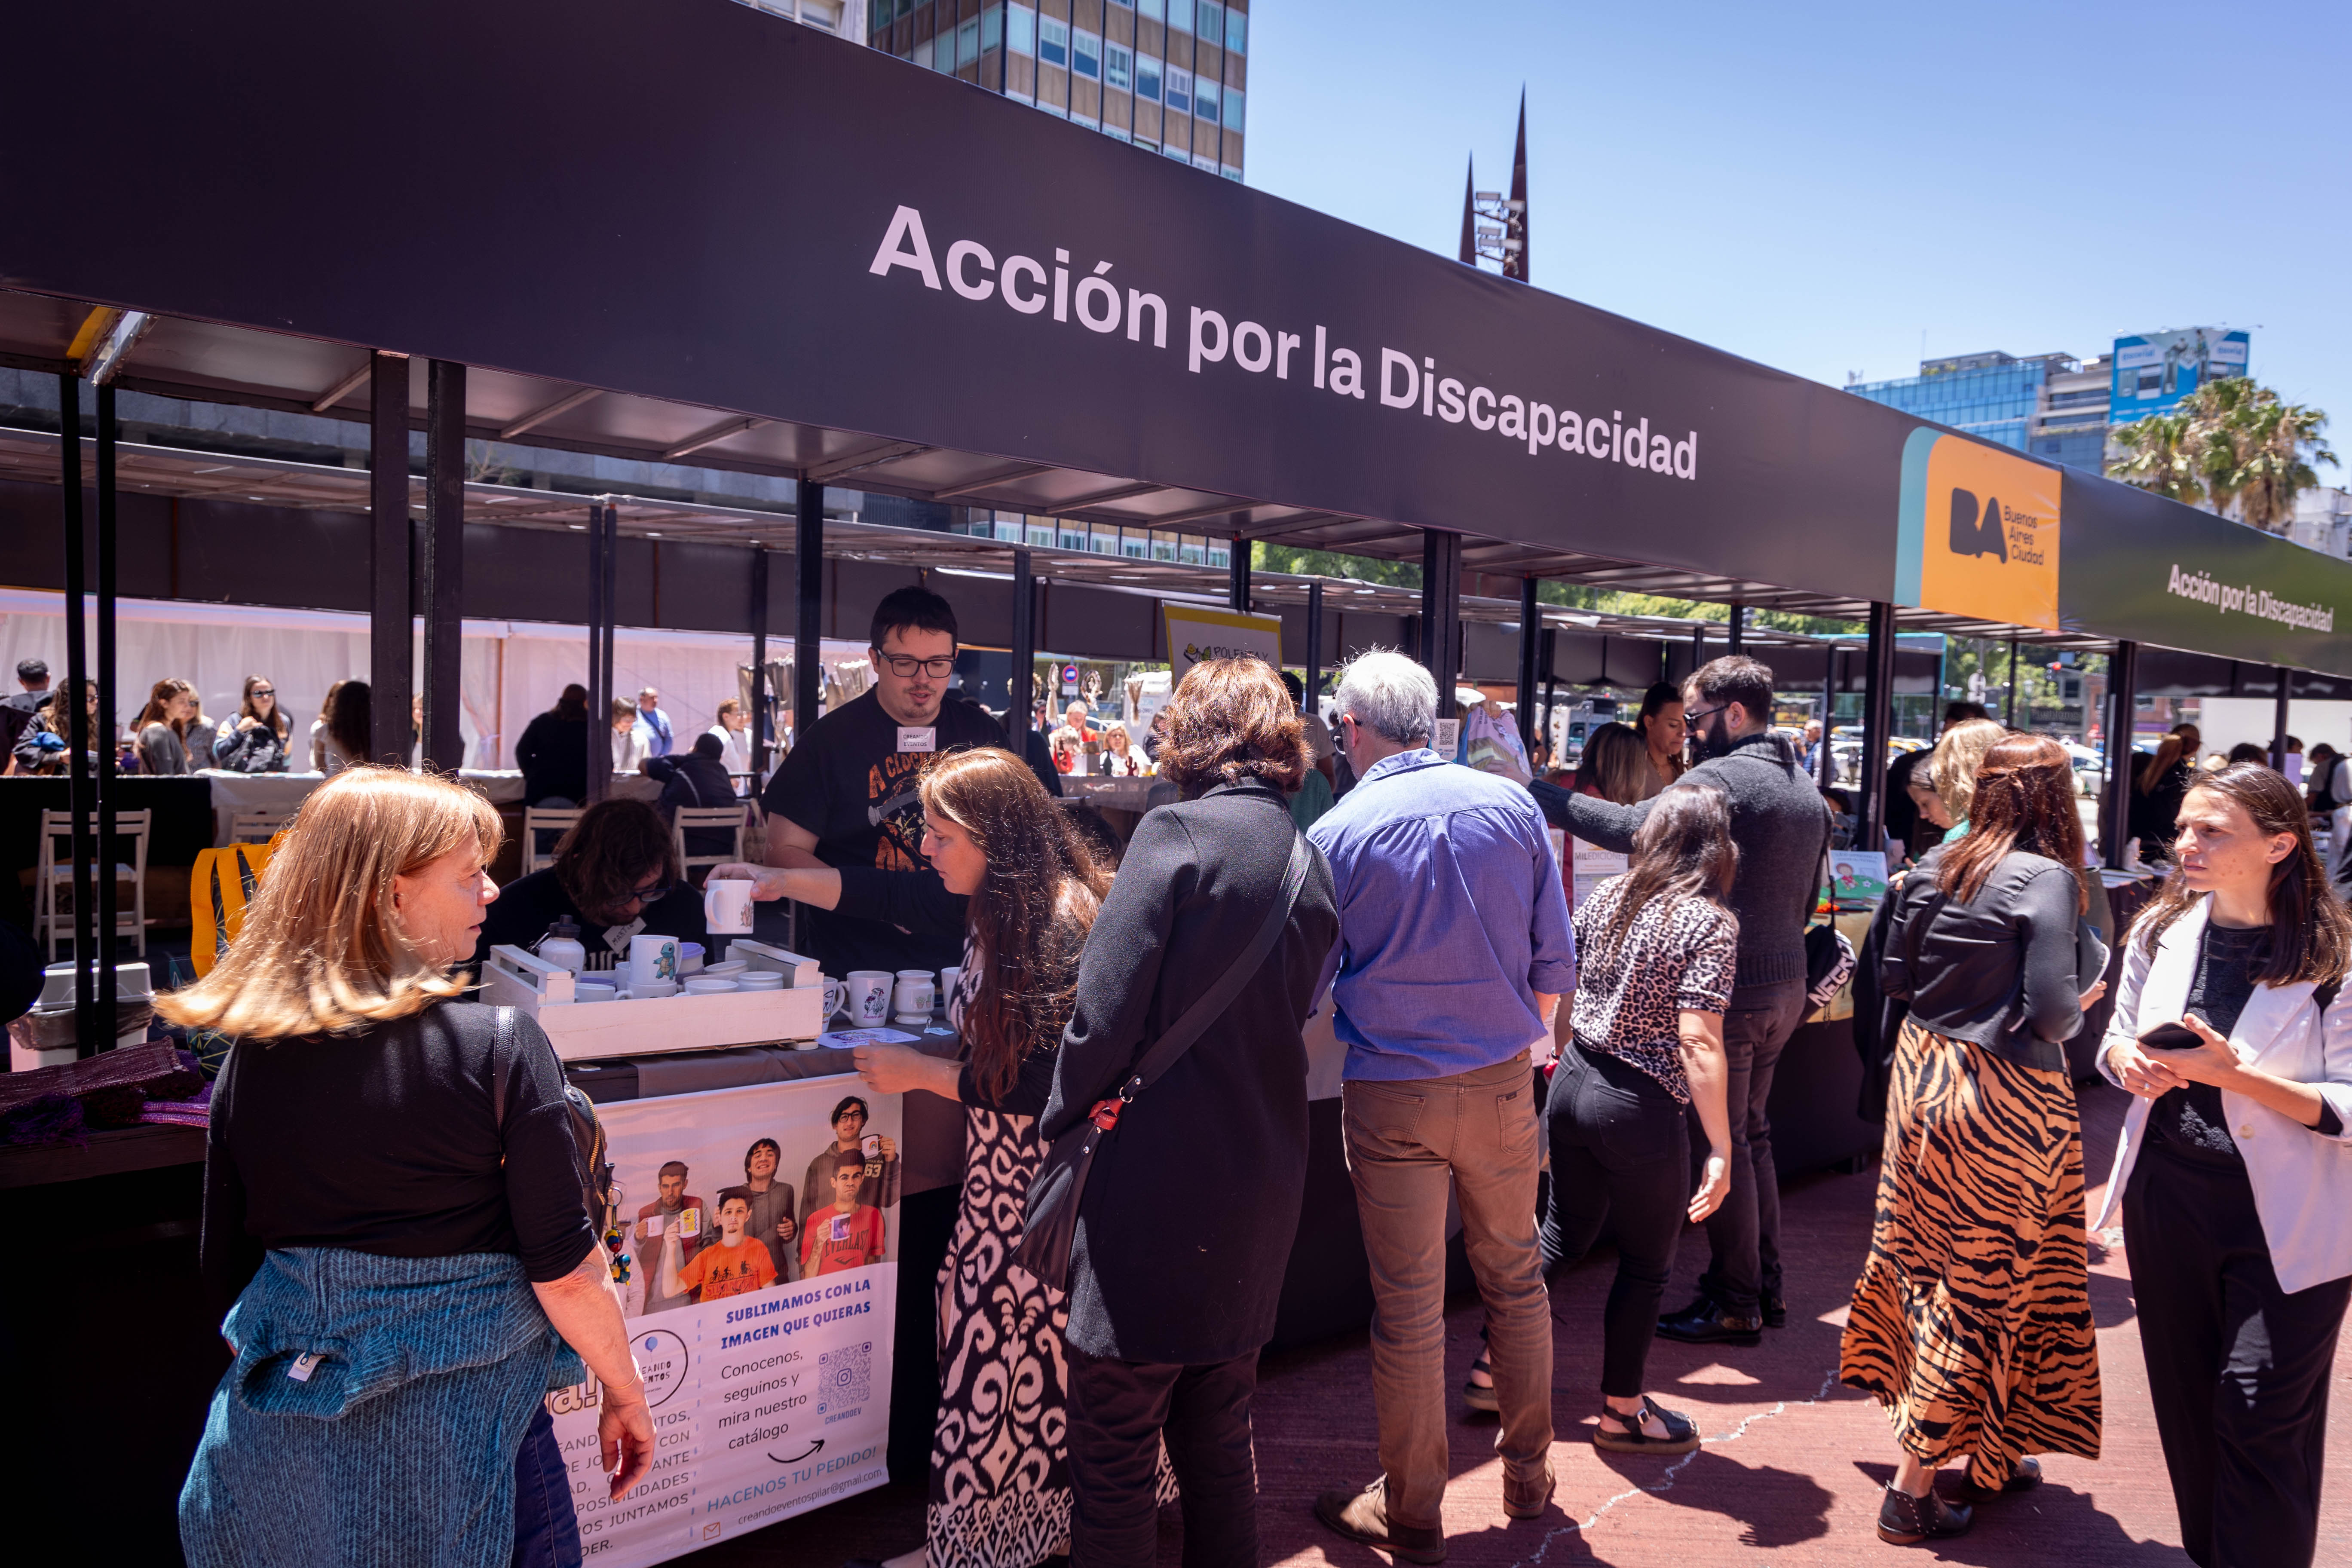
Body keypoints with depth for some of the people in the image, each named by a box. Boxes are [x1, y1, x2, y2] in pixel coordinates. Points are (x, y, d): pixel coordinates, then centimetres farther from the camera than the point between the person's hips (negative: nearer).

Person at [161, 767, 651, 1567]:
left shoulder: (251, 1060, -2)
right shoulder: (498, 1045, -18)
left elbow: (228, 1272, 7)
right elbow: (565, 1271, -15)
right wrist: (625, 1394, 0)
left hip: (280, 1438, 5)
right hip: (454, 1433, -5)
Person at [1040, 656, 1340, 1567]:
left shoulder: (1177, 832, -12)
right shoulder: (1311, 866, 10)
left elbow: (1105, 1008, -18)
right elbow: (1288, 1016, 12)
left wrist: (1060, 1119, -2)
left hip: (1158, 1187, -7)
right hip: (1263, 1190, 8)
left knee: (1114, 1458, 5)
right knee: (1219, 1442, 20)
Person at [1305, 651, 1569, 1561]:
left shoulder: (1337, 834, -10)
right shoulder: (1512, 805, -2)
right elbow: (1554, 963, 2)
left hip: (1392, 1096, -3)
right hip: (1502, 1082, 3)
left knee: (1409, 1308, 7)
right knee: (1515, 1280, 20)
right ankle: (1528, 1474, 36)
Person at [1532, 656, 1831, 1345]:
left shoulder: (1724, 778, -16)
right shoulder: (1806, 790, 14)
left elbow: (1630, 827, -26)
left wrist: (1542, 795, -19)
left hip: (1733, 985, -9)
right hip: (1787, 980, 9)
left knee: (1722, 1141, 0)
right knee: (1750, 1133, 18)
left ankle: (1735, 1302, 8)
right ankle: (1766, 1285, 26)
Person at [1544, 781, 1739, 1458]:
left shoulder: (1605, 896, 3)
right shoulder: (1711, 921, -14)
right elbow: (1697, 1042, -21)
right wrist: (1721, 1149, -18)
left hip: (1572, 1085, 6)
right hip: (1641, 1110, -6)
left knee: (1563, 1235, 24)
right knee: (1646, 1265, 14)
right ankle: (1622, 1413, 28)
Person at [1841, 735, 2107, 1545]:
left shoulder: (1933, 867, 2)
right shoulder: (2047, 880, -16)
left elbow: (1894, 975, 7)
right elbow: (2053, 1014, -21)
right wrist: (2083, 998, -1)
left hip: (1922, 1074, 7)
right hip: (2003, 1098, -7)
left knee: (1925, 1257, 16)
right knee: (1986, 1281, 4)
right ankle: (1915, 1489, 9)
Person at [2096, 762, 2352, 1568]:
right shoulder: (2162, 932, -1)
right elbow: (2119, 1039, 12)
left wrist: (2236, 1076, -26)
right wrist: (2128, 1062, -9)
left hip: (2283, 1227, -5)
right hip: (2169, 1197, 5)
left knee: (2261, 1424, 0)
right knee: (2187, 1405, 17)